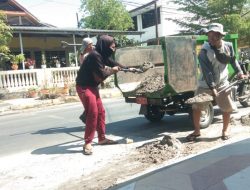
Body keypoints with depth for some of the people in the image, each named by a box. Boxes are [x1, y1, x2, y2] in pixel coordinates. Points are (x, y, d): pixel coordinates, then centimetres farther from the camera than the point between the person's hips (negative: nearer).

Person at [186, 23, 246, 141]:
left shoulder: (228, 46, -6)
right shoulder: (204, 51, -19)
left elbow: (233, 60, 13)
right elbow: (206, 71, -24)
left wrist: (239, 72, 5)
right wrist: (212, 87, -29)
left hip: (222, 84, 3)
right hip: (205, 84, -2)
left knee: (227, 108, 6)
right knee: (196, 107, -1)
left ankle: (225, 131, 28)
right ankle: (196, 131, 18)